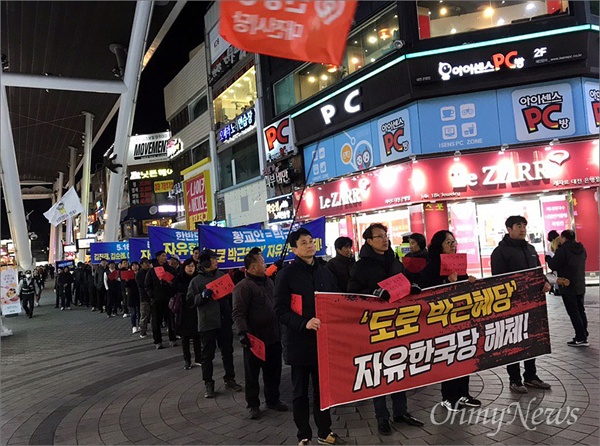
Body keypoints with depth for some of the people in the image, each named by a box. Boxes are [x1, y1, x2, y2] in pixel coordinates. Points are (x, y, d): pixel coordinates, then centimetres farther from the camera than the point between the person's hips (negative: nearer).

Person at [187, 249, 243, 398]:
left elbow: (231, 293, 20)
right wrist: (203, 295, -21)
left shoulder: (221, 275, 8)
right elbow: (190, 301, -6)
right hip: (207, 323, -4)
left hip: (225, 321, 4)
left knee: (228, 352, 13)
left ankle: (230, 379, 26)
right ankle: (208, 384, 17)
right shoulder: (196, 281, -4)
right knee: (207, 354, 5)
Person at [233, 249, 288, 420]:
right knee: (252, 374, 7)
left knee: (273, 372, 17)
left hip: (273, 337, 7)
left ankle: (273, 399, 33)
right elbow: (238, 313, -20)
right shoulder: (243, 287, -14)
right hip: (255, 339, -7)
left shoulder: (268, 282, 11)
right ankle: (253, 405, 21)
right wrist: (242, 333, -31)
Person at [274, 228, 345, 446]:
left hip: (323, 340, 4)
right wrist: (304, 323, -24)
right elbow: (280, 310, -12)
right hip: (299, 342, -4)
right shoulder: (286, 274, -7)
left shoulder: (325, 272, 8)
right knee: (301, 392, 9)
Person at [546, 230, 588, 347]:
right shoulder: (581, 249, 9)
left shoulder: (562, 250, -16)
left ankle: (581, 338, -3)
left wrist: (548, 258, 6)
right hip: (580, 286, 8)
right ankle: (584, 336, 20)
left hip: (568, 287, -8)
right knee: (581, 311, 14)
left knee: (573, 313, -3)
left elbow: (554, 266, -15)